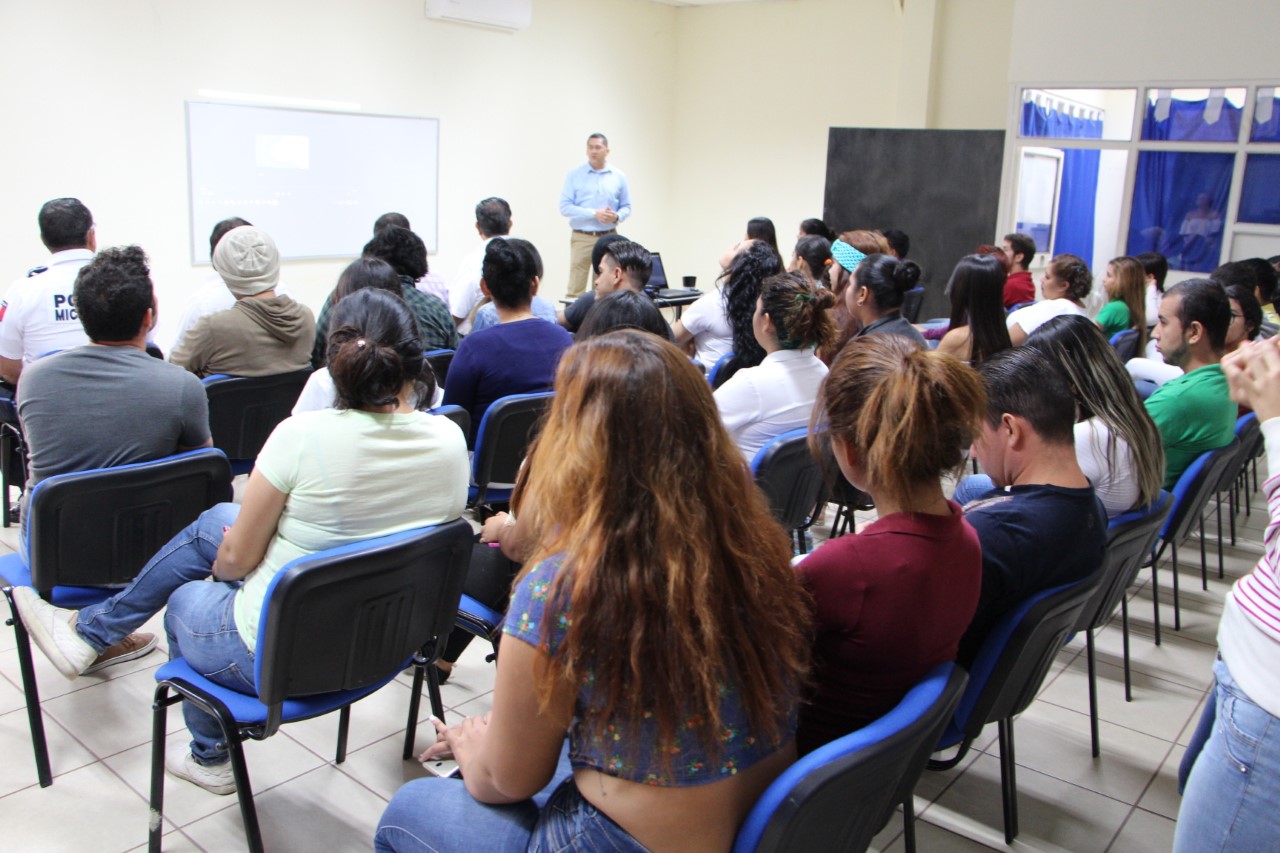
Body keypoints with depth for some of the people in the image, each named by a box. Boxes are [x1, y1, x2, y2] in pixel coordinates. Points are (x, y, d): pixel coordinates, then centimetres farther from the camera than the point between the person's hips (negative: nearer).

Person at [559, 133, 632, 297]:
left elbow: (626, 206, 11)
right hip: (582, 238, -2)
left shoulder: (619, 177, 8)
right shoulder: (575, 175, 1)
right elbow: (565, 207, -6)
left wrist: (617, 216, -12)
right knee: (575, 289, -6)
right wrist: (594, 213, -15)